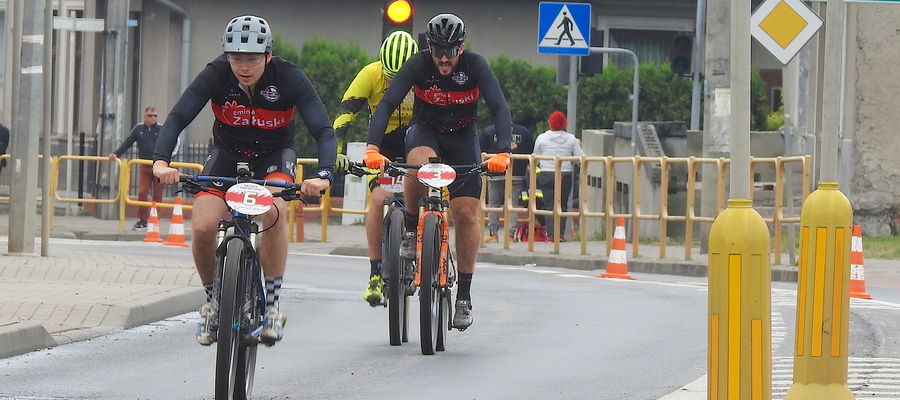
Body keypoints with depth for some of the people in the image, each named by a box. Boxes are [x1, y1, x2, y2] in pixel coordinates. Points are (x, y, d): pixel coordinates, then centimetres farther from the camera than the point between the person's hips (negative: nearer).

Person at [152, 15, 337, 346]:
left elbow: (323, 130, -29)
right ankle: (212, 301, 5)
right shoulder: (216, 75, -22)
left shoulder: (289, 78, -25)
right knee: (203, 227, -22)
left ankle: (272, 306, -20)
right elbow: (177, 118, -27)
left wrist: (324, 175, -48)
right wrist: (161, 161, -46)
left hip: (274, 155, -1)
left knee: (273, 211, -34)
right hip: (227, 154, 1)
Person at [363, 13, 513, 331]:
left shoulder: (475, 66, -21)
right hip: (425, 132, -1)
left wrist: (502, 152, -45)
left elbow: (499, 109, -29)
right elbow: (386, 105, -28)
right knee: (418, 163, -37)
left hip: (462, 138, 1)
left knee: (467, 213, -10)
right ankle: (411, 229, -12)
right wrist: (372, 148, -43)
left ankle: (464, 296, -1)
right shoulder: (418, 65, -21)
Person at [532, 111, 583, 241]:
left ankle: (551, 233, -5)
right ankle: (561, 233, 5)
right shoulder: (571, 139, -1)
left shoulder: (542, 138, -2)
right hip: (565, 175, 1)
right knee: (563, 204, 11)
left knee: (549, 205, 3)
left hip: (546, 175, -1)